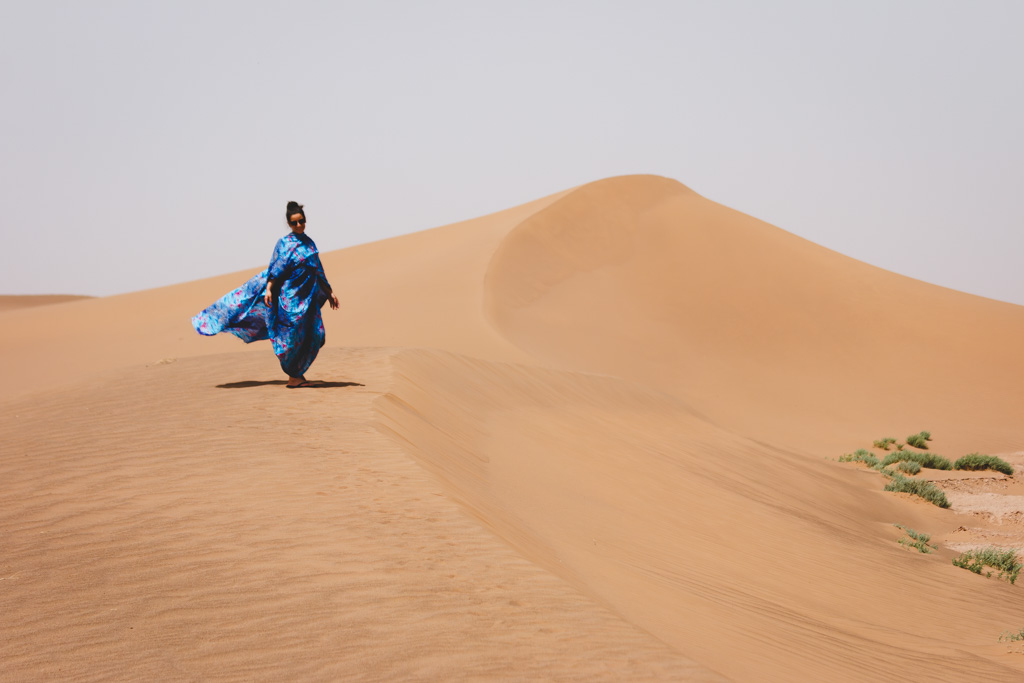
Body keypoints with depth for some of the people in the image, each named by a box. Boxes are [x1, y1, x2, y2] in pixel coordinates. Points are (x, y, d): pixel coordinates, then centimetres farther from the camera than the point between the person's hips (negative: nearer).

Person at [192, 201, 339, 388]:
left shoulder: (309, 243, 13)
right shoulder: (284, 243, -4)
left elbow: (318, 272, 20)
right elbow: (275, 270, -9)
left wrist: (329, 292, 20)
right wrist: (269, 289, -22)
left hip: (308, 298, 6)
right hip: (290, 296, -6)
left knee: (311, 336, 1)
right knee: (291, 336, -6)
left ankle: (298, 375, 10)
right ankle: (293, 377, 1)